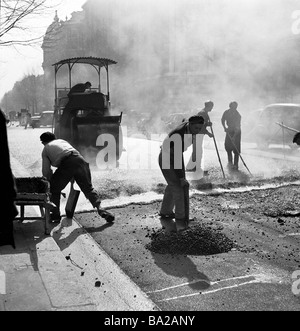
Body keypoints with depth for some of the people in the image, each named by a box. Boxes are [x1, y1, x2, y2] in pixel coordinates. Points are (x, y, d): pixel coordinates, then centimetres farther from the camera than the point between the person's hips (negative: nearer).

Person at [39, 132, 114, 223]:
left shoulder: (46, 149, 24)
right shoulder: (62, 141, 36)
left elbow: (46, 171, 18)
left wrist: (51, 180, 36)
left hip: (66, 164, -4)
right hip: (79, 159, 4)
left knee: (54, 189, 17)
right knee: (88, 188, 13)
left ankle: (56, 214, 20)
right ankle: (99, 208, -2)